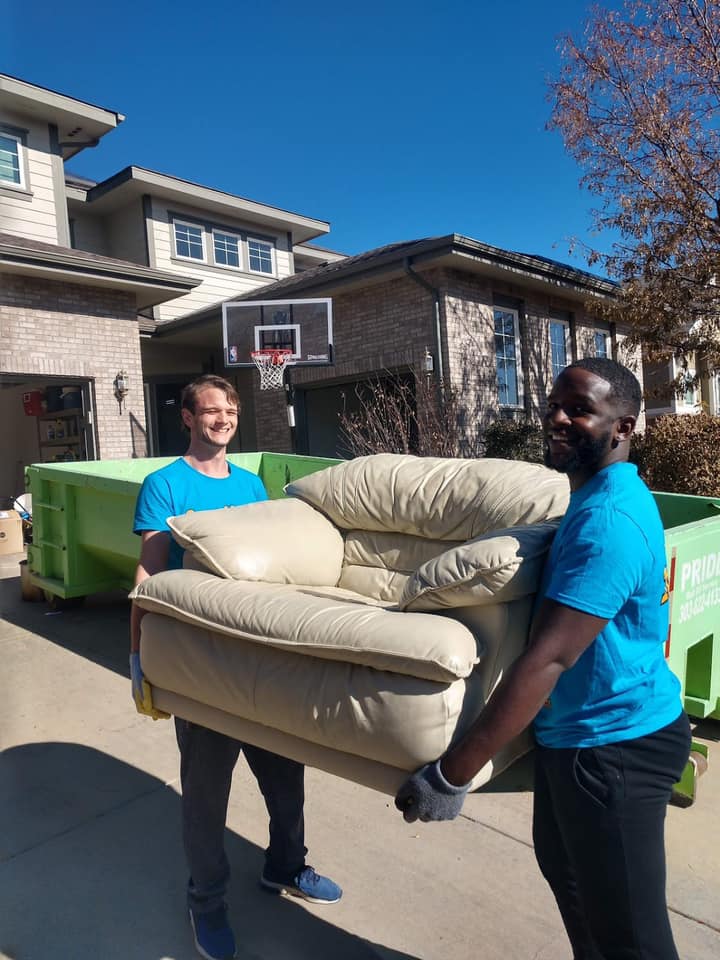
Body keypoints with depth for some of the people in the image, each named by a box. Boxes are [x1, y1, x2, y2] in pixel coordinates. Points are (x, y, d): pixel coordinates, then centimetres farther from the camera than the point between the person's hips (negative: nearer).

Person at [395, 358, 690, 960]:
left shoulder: (608, 520, -28)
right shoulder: (602, 498, 6)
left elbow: (547, 660, -33)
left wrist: (452, 773, -31)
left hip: (611, 747, -10)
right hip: (582, 735, 10)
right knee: (564, 866, 29)